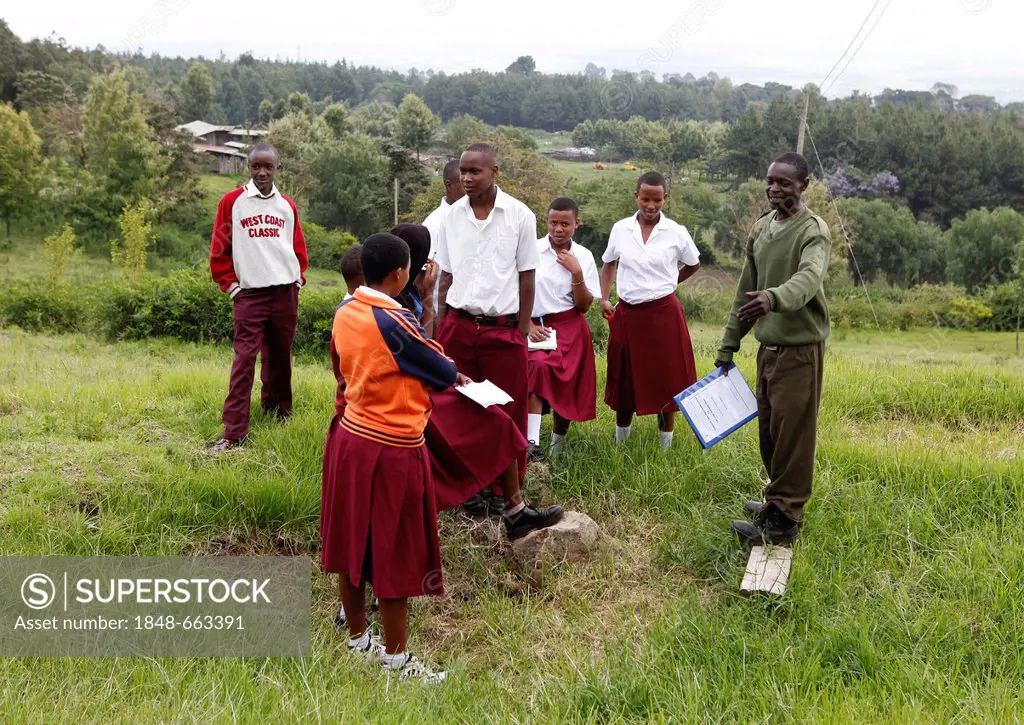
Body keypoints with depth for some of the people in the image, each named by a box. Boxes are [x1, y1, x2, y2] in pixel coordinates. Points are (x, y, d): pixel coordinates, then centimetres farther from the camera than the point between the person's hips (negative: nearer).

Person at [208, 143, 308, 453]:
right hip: (249, 293, -3)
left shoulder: (287, 206, 10)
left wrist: (299, 278, 9)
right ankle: (234, 432, -8)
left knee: (280, 356, 11)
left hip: (285, 292, 4)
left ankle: (279, 411, 28)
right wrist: (230, 284, -2)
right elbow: (219, 250, 2)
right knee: (244, 359, -8)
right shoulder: (232, 202, 0)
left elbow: (299, 248, 19)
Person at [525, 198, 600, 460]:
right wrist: (527, 325, -11)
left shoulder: (584, 257, 3)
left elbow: (584, 306, 0)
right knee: (538, 366, -29)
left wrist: (577, 273, -12)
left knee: (566, 388, -1)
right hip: (535, 326, -2)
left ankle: (557, 447, 22)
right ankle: (532, 443, -33)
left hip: (570, 328, 2)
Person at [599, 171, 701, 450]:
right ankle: (620, 443, 29)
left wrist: (665, 284, 11)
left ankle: (666, 443, 22)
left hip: (663, 313, -2)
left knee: (666, 378, 6)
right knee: (625, 378, 12)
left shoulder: (676, 233, -4)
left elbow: (693, 265, 13)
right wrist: (604, 298, 5)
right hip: (626, 313, 2)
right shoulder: (620, 229, 0)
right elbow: (609, 264, 15)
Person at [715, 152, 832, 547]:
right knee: (768, 430, 14)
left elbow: (809, 279, -32)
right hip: (768, 345, 7)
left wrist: (774, 298, -53)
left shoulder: (813, 230, -11)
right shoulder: (760, 228, 12)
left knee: (792, 433, -3)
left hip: (800, 348, -7)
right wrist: (728, 345, 15)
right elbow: (745, 291, 16)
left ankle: (783, 520, 4)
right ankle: (779, 502, 29)